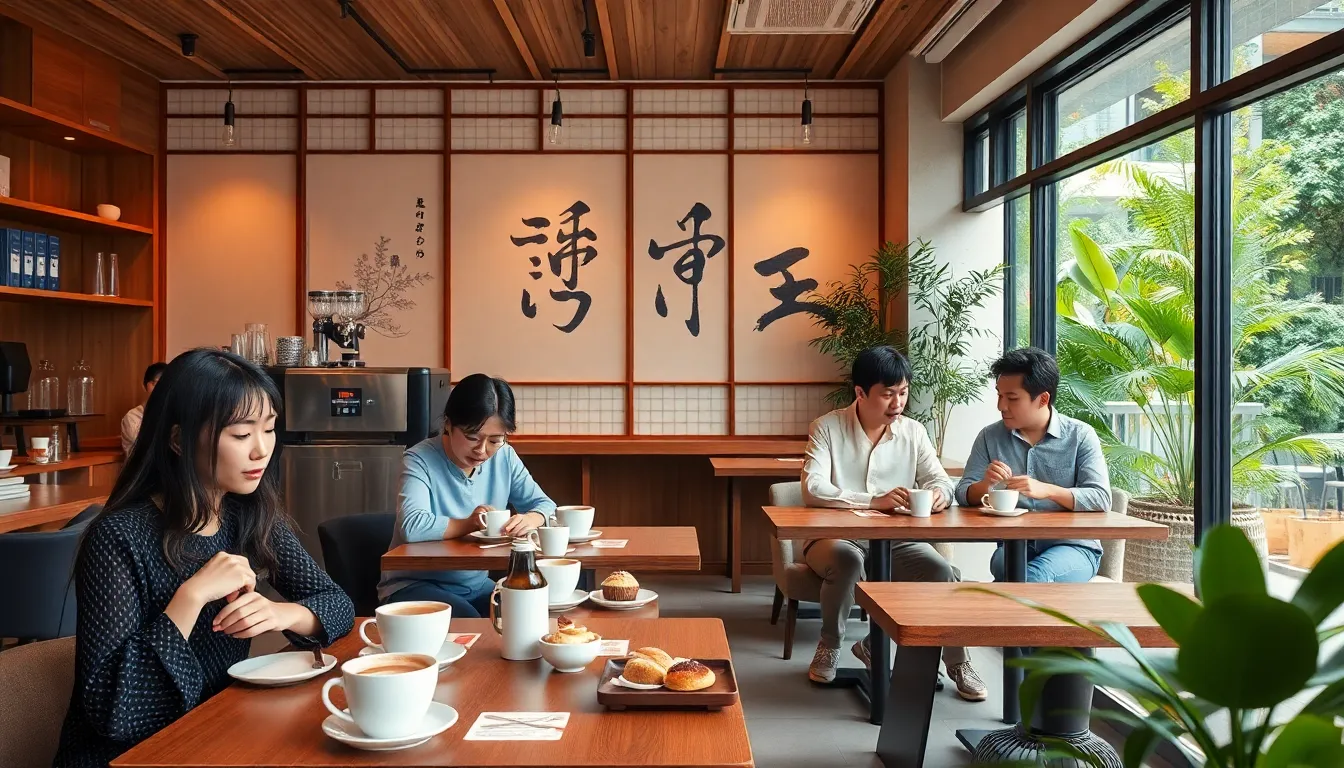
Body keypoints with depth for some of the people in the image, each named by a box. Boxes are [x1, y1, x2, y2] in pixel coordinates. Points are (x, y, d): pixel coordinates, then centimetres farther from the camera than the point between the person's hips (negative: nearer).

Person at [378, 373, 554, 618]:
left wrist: (530, 520, -20)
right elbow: (412, 527, -29)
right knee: (467, 624, -33)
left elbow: (545, 505, 3)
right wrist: (469, 524, -23)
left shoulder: (505, 458, 1)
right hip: (415, 585, -5)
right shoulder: (420, 460, -15)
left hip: (476, 585, 5)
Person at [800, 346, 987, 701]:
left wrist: (940, 493, -25)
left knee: (943, 572, -24)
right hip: (835, 538, -3)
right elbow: (812, 489, -19)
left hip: (896, 539, 3)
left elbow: (940, 479, 2)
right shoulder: (827, 428, -7)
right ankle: (829, 646, -9)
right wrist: (874, 501, -31)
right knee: (848, 559, -37)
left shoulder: (913, 432, 5)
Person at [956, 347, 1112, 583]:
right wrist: (984, 484, -18)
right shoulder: (990, 437, 8)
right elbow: (964, 495, 6)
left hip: (1072, 546, -2)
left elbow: (1101, 499, -9)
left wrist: (1047, 490, -25)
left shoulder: (1080, 436, 0)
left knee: (1035, 575, -35)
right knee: (1003, 563, -34)